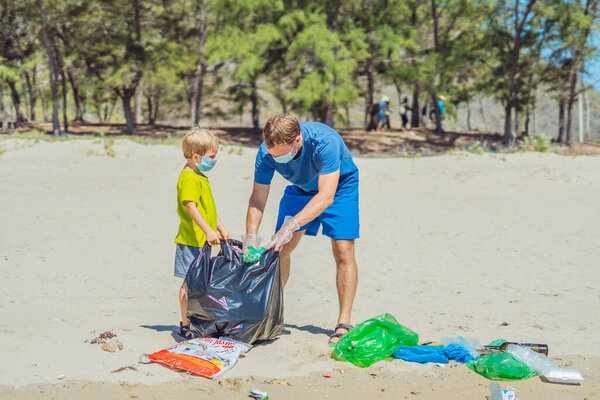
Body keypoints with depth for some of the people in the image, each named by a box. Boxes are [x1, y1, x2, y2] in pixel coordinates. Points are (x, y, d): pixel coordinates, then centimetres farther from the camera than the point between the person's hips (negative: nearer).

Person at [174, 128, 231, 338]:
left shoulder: (201, 177, 18)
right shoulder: (189, 178, -14)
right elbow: (191, 207, -23)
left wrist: (221, 228, 26)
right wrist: (208, 231, -28)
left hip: (202, 240, 10)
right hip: (191, 240, -10)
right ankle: (186, 325, 1)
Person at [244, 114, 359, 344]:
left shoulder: (325, 142, -41)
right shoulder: (266, 153, -27)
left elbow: (326, 196, -44)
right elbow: (258, 198, -19)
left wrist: (291, 226, -52)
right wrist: (250, 239, -30)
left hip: (339, 187, -4)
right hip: (301, 189, 4)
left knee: (343, 250, -16)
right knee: (280, 249, -4)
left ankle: (344, 324, -11)